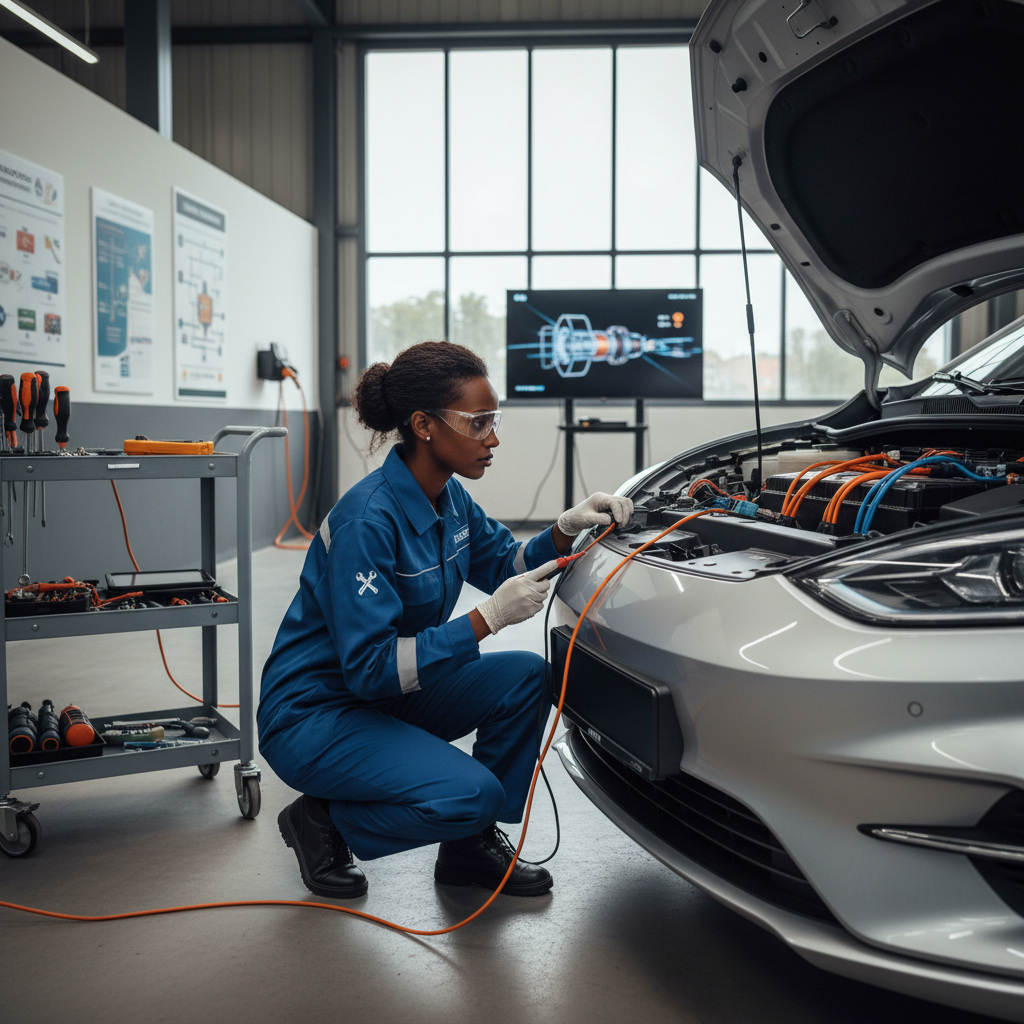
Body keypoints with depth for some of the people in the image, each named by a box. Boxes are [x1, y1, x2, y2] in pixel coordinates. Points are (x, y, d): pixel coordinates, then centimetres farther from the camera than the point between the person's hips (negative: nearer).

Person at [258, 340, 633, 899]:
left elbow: (504, 565, 14)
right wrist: (487, 618, -31)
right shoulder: (368, 521, -27)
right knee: (471, 793, -24)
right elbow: (369, 668, -29)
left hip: (390, 693, 9)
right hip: (312, 715, -9)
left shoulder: (449, 497, -1)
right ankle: (323, 822, 1)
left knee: (526, 675, -7)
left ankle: (472, 845, 8)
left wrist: (567, 528, -5)